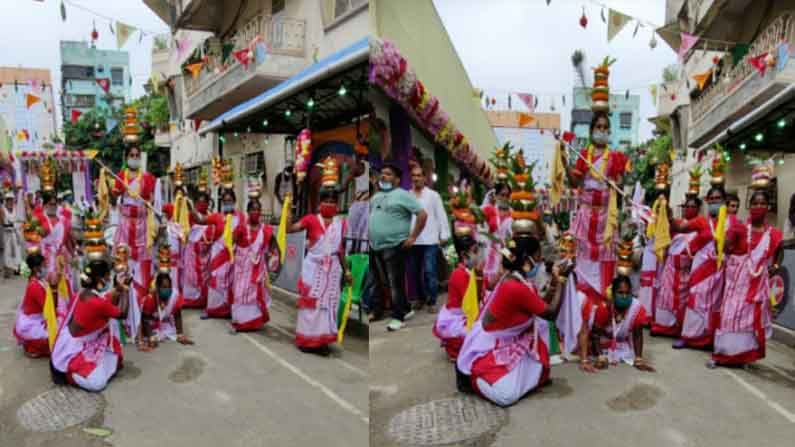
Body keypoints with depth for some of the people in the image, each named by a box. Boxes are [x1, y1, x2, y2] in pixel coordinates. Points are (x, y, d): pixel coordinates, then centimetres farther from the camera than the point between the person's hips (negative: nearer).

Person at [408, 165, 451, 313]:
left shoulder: (433, 195, 4)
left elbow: (441, 215, 2)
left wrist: (444, 235, -4)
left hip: (429, 240, -3)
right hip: (412, 240, 3)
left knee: (430, 271, -6)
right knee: (414, 272, 10)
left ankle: (432, 301, 2)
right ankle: (421, 298, 26)